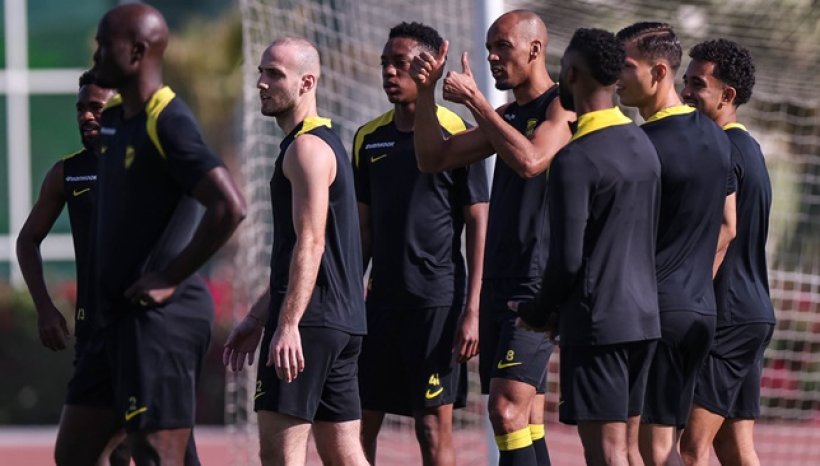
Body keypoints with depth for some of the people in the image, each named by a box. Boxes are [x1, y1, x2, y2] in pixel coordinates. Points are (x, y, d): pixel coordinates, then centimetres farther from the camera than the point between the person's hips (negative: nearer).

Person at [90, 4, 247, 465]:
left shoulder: (168, 124, -16)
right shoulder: (113, 120, 13)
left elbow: (230, 207, -26)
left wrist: (171, 279, -19)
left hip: (160, 315, -10)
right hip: (125, 312, 10)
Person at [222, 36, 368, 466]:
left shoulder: (308, 148, -10)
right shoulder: (325, 142, 22)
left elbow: (310, 243, -19)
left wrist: (288, 325, -25)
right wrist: (257, 318, 26)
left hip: (312, 319, -10)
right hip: (343, 322, 10)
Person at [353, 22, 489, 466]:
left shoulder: (457, 135, -5)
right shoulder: (369, 138, 11)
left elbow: (479, 225, -5)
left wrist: (472, 311, -11)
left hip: (438, 300, -5)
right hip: (382, 298, 5)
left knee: (434, 429, -3)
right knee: (359, 424, 4)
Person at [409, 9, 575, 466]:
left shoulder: (563, 107, -8)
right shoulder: (507, 116, 19)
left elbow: (530, 161, -26)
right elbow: (434, 157, 17)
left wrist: (475, 100, -20)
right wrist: (426, 92, 3)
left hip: (539, 284, -9)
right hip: (500, 283, 9)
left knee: (508, 410, -18)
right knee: (526, 422, 8)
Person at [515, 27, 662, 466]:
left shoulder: (575, 159, -15)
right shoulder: (643, 145, 12)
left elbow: (567, 257, -18)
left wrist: (539, 312, 1)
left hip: (597, 322, -8)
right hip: (643, 315, 8)